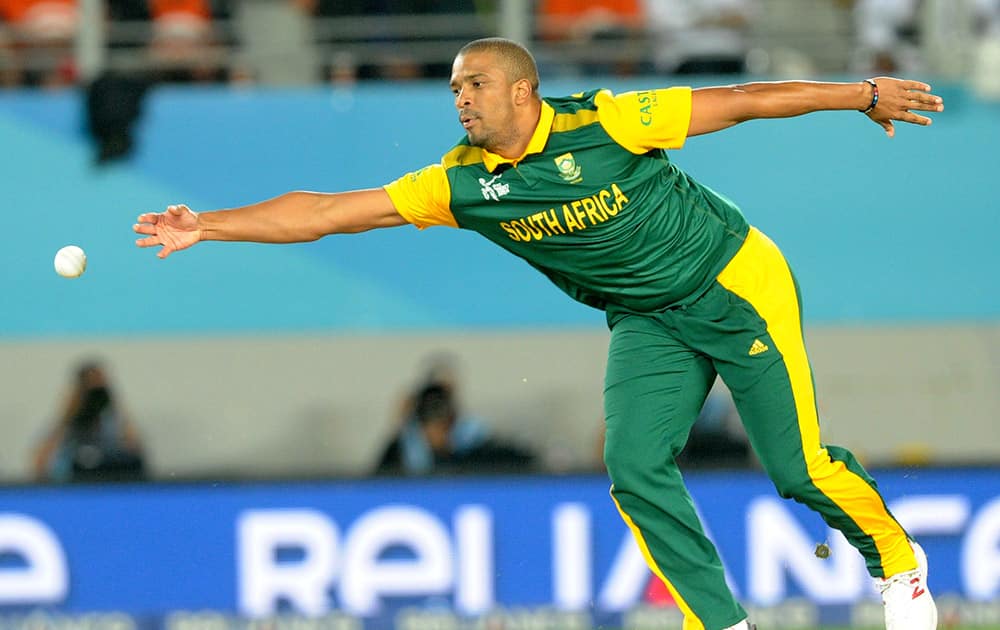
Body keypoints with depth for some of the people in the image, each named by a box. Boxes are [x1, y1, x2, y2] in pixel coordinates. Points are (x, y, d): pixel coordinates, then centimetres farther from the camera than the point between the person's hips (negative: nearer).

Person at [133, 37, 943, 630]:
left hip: (737, 284, -5)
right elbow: (330, 211, -10)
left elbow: (735, 101, -15)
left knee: (798, 467, -8)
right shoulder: (463, 183, -9)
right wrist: (208, 227, -16)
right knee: (635, 467, -14)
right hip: (648, 321, 5)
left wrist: (865, 94, -11)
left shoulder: (602, 125, -22)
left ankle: (897, 562, 21)